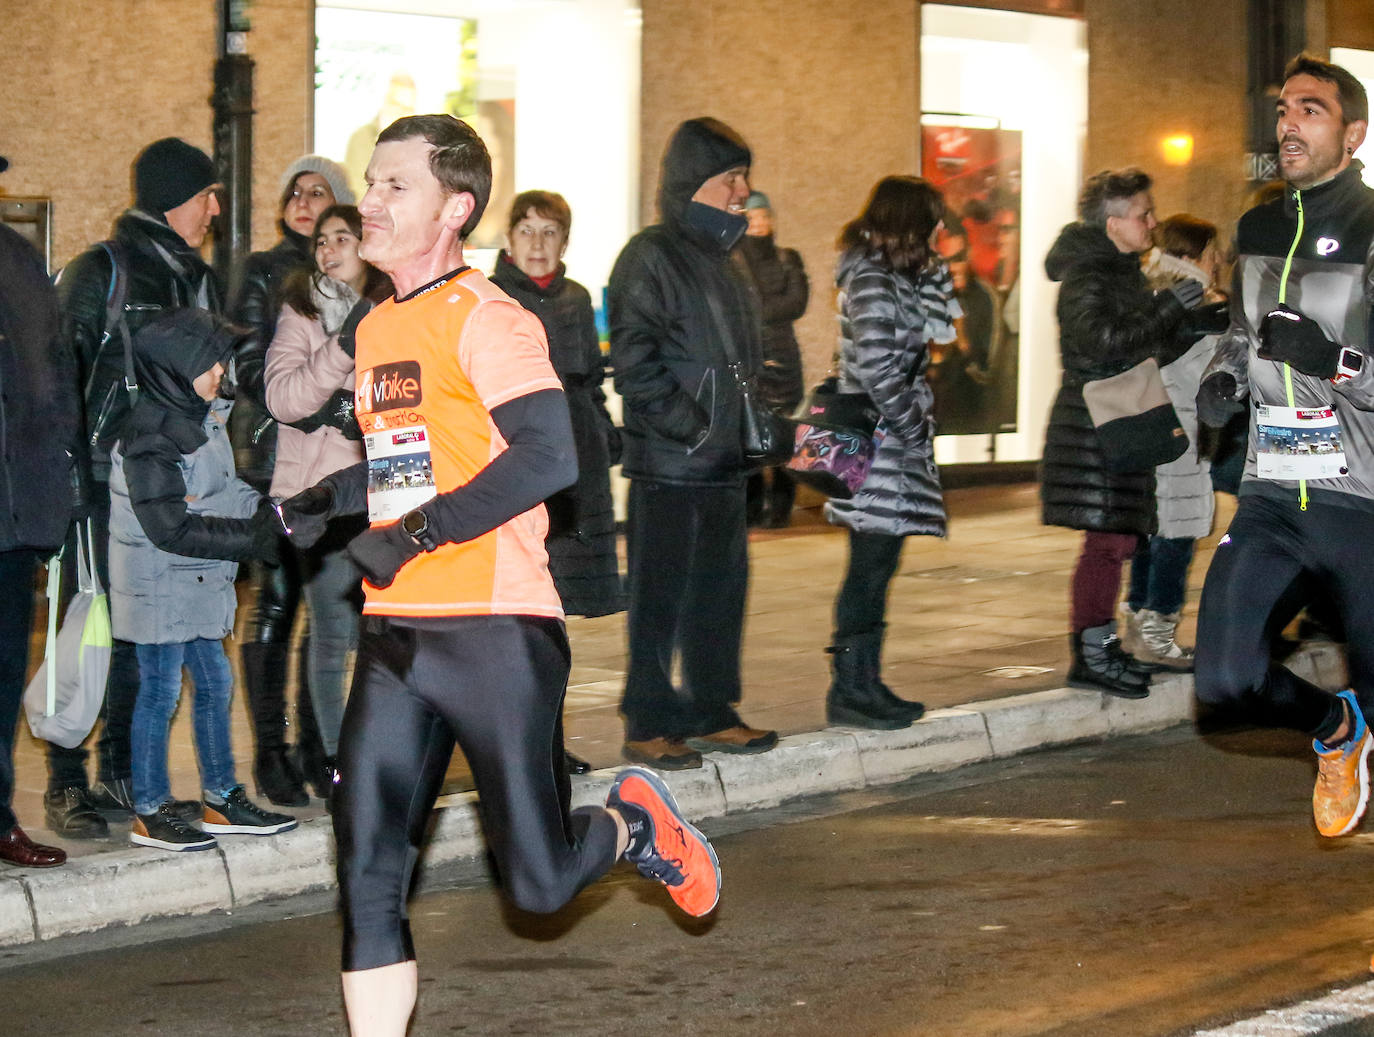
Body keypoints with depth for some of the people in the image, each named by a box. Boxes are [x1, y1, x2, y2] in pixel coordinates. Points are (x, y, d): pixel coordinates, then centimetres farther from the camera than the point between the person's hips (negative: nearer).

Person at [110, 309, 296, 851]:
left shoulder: (202, 416, 7)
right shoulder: (150, 438, -22)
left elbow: (226, 491, 15)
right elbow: (171, 529, -24)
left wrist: (271, 513, -4)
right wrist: (255, 537, -22)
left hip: (198, 582, 9)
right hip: (159, 583, -9)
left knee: (215, 684, 13)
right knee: (161, 690, -1)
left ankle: (221, 800, 23)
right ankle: (150, 812, 9)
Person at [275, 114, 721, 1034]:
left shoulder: (486, 320, -10)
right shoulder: (375, 330, 17)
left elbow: (548, 457, -22)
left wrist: (421, 530, -22)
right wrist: (331, 498, 14)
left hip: (495, 631, -7)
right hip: (395, 636, 7)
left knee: (537, 882, 0)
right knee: (367, 877, -2)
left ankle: (634, 825, 31)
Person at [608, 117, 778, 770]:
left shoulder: (720, 260, 17)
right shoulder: (651, 257, -9)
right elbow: (634, 361, -16)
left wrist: (753, 427, 12)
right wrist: (693, 428, -20)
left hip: (725, 464, 8)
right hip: (667, 464, -8)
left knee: (722, 587, 11)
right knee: (661, 594, -3)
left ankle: (711, 713, 20)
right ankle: (649, 724, 2)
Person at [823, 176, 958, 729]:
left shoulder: (893, 274, 16)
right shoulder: (872, 279, -15)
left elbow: (939, 324, 24)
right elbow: (877, 369, -19)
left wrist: (931, 266, 14)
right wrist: (914, 424, -13)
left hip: (893, 441, 10)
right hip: (878, 444, -10)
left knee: (874, 567, 11)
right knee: (871, 566, -7)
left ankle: (862, 683, 15)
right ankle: (851, 689, -4)